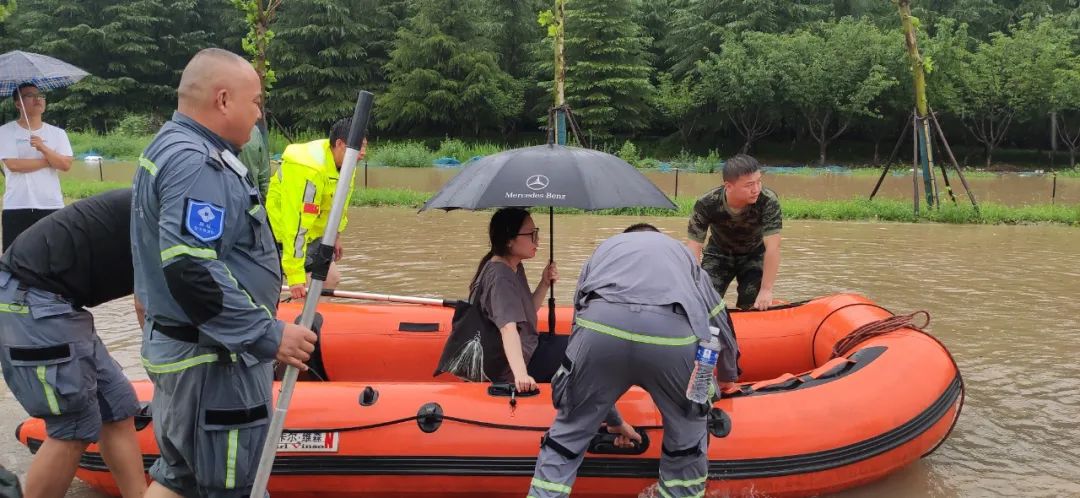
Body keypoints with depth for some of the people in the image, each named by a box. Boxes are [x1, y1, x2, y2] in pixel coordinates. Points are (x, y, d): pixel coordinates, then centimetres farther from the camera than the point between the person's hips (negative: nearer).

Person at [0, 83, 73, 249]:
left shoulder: (57, 133, 8)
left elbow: (66, 165, -4)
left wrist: (43, 148, -18)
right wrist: (50, 160, -5)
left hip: (52, 206, 2)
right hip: (17, 207, -2)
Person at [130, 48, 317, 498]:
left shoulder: (169, 147, 14)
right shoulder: (197, 163, -21)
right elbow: (192, 271, -30)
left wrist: (257, 291, 23)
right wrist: (268, 336, -26)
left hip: (179, 347, 10)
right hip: (214, 360, -10)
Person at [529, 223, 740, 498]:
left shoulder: (605, 248, 39)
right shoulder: (681, 251, 40)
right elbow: (721, 322, 40)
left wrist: (612, 419, 44)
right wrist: (728, 376, 61)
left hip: (600, 325, 0)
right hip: (673, 334, 0)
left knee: (567, 434, 20)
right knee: (687, 442, 26)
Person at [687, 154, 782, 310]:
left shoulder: (768, 202, -34)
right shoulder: (706, 204, -31)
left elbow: (772, 247, -33)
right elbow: (693, 247, -29)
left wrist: (766, 290, -35)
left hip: (754, 255, 0)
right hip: (718, 254, 1)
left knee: (753, 307, -13)